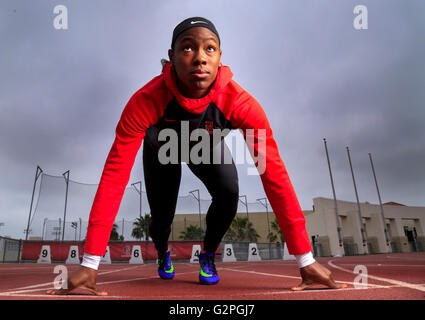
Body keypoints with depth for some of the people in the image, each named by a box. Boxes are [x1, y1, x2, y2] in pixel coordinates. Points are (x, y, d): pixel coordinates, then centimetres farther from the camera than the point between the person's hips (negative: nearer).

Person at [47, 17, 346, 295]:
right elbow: (115, 175, -40)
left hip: (207, 145, 1)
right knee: (161, 215, -5)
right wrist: (89, 264, -40)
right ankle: (163, 254, 38)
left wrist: (306, 260, -35)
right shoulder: (146, 101, -39)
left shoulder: (241, 103, -38)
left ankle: (208, 254, 9)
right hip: (162, 147, 0)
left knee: (229, 194, -25)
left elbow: (274, 175, -38)